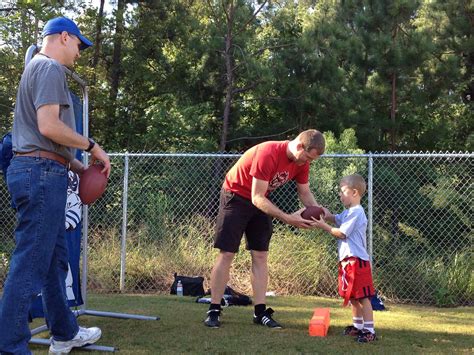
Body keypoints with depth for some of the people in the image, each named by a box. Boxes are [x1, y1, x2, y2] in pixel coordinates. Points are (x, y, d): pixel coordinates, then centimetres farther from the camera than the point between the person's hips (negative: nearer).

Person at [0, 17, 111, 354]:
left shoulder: (37, 68, 24)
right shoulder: (50, 68, -7)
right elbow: (49, 126, -20)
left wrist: (79, 167, 18)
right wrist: (92, 146, -9)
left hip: (40, 173, 11)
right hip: (43, 173, -11)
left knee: (56, 258, 16)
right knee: (31, 264, -10)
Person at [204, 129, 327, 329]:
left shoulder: (301, 162, -10)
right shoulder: (268, 154, -34)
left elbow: (305, 193, 1)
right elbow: (257, 198, -32)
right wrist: (287, 218, -36)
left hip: (260, 200, 7)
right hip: (236, 196, -7)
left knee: (260, 256, 1)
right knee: (226, 254, -6)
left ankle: (260, 312, 4)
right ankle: (214, 310, -1)